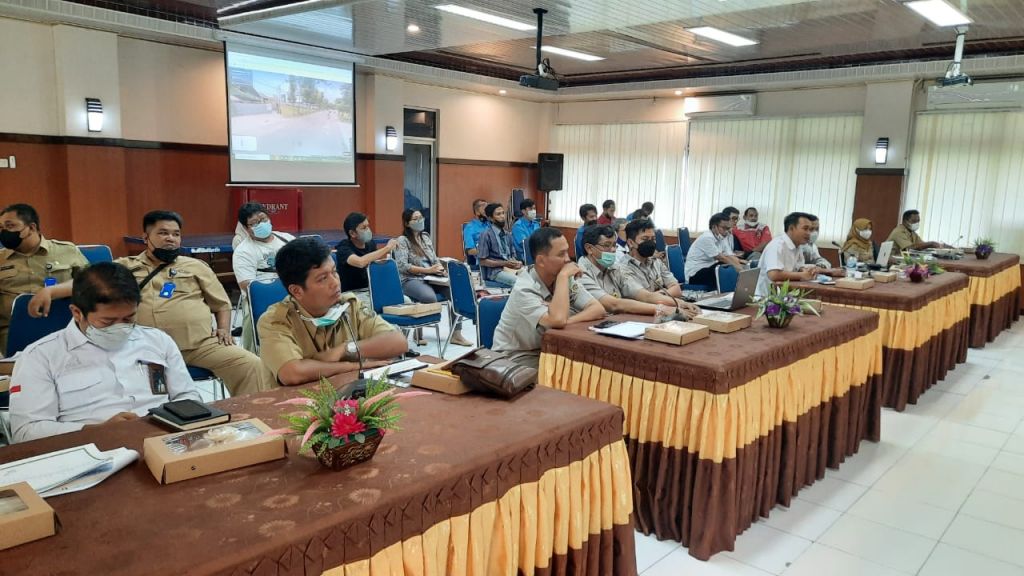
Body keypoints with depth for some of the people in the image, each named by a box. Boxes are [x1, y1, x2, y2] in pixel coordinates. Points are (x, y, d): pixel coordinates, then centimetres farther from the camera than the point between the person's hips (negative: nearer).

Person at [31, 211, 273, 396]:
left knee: (251, 365, -19)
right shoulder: (125, 266, 19)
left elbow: (222, 303, 21)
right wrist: (50, 291, -10)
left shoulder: (196, 266, 20)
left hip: (201, 344, 1)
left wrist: (223, 329, 4)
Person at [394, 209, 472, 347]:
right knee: (430, 297, -37)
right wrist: (428, 270, -19)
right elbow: (402, 266, -14)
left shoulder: (425, 237, 17)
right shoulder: (402, 240, -4)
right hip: (411, 280, -6)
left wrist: (440, 268, -5)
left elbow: (435, 259, 19)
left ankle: (456, 334, -16)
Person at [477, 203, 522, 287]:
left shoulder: (508, 235, 15)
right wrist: (504, 263, -16)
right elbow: (483, 261, -9)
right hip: (494, 271, -7)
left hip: (509, 268, 7)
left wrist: (516, 263, -5)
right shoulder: (486, 235, -6)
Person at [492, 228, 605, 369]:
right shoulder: (524, 289, -24)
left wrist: (567, 322, -27)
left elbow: (598, 310, -10)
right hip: (515, 358, -6)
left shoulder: (568, 279, -4)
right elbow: (557, 320, -39)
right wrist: (563, 276, -30)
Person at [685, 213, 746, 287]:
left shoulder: (722, 238, 8)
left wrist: (740, 264, -19)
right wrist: (737, 266, -24)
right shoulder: (707, 238, -18)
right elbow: (720, 258, -20)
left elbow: (730, 256, -2)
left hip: (709, 268, 9)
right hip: (695, 274, -9)